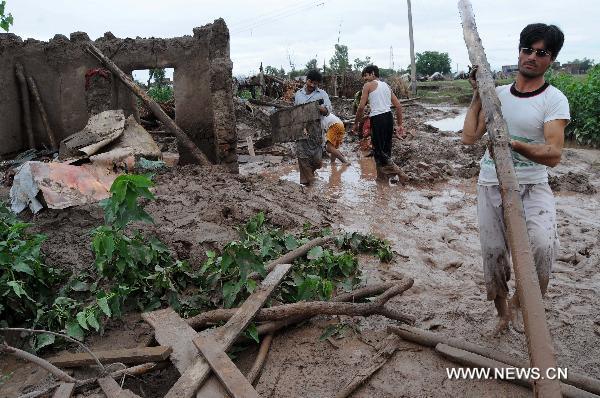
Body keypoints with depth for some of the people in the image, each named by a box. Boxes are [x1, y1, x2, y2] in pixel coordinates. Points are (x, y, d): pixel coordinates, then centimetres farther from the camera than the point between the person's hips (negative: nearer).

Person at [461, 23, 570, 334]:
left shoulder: (554, 100, -6)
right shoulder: (498, 93, 7)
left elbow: (553, 155, -18)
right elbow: (469, 137, -2)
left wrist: (516, 145, -35)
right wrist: (478, 94, -3)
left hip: (532, 187, -3)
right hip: (491, 185, 4)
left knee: (543, 246, -28)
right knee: (493, 254, 8)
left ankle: (520, 302, 1)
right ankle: (504, 314, 33)